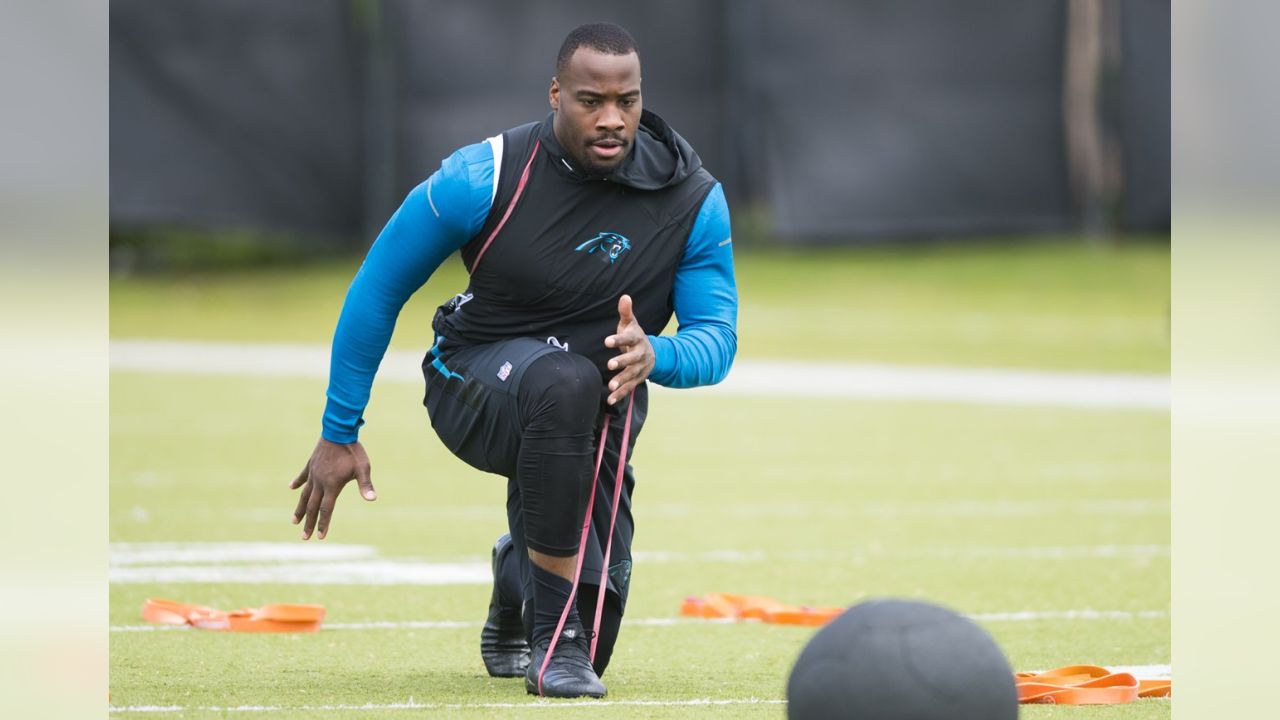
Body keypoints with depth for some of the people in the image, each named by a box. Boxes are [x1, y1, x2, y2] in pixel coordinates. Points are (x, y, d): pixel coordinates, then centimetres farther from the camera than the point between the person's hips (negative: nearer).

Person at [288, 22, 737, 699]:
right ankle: (554, 637, -33)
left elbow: (717, 338, -11)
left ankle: (518, 570, 41)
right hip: (476, 380, -3)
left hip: (599, 414, 3)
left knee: (586, 650, 0)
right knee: (564, 381, -41)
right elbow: (378, 289, -8)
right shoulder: (484, 178, -19)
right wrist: (339, 434, -6)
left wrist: (656, 356, -36)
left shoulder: (693, 200, -12)